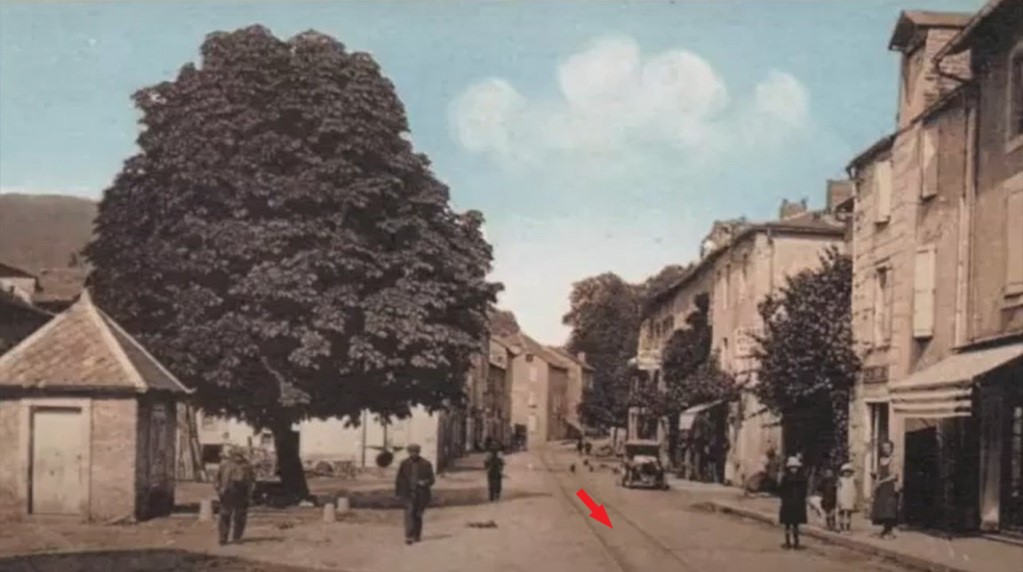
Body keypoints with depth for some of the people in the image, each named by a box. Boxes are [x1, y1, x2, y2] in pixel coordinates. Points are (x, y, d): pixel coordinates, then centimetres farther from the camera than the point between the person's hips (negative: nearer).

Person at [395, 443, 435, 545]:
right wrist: (397, 492, 3)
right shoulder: (404, 464, 3)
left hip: (421, 494, 1)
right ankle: (409, 536, -22)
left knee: (418, 515, 8)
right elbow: (399, 479, 8)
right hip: (408, 493, -1)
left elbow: (431, 480, 2)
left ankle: (417, 536, 25)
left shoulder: (426, 464, 0)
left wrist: (425, 482, -19)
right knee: (409, 512, -16)